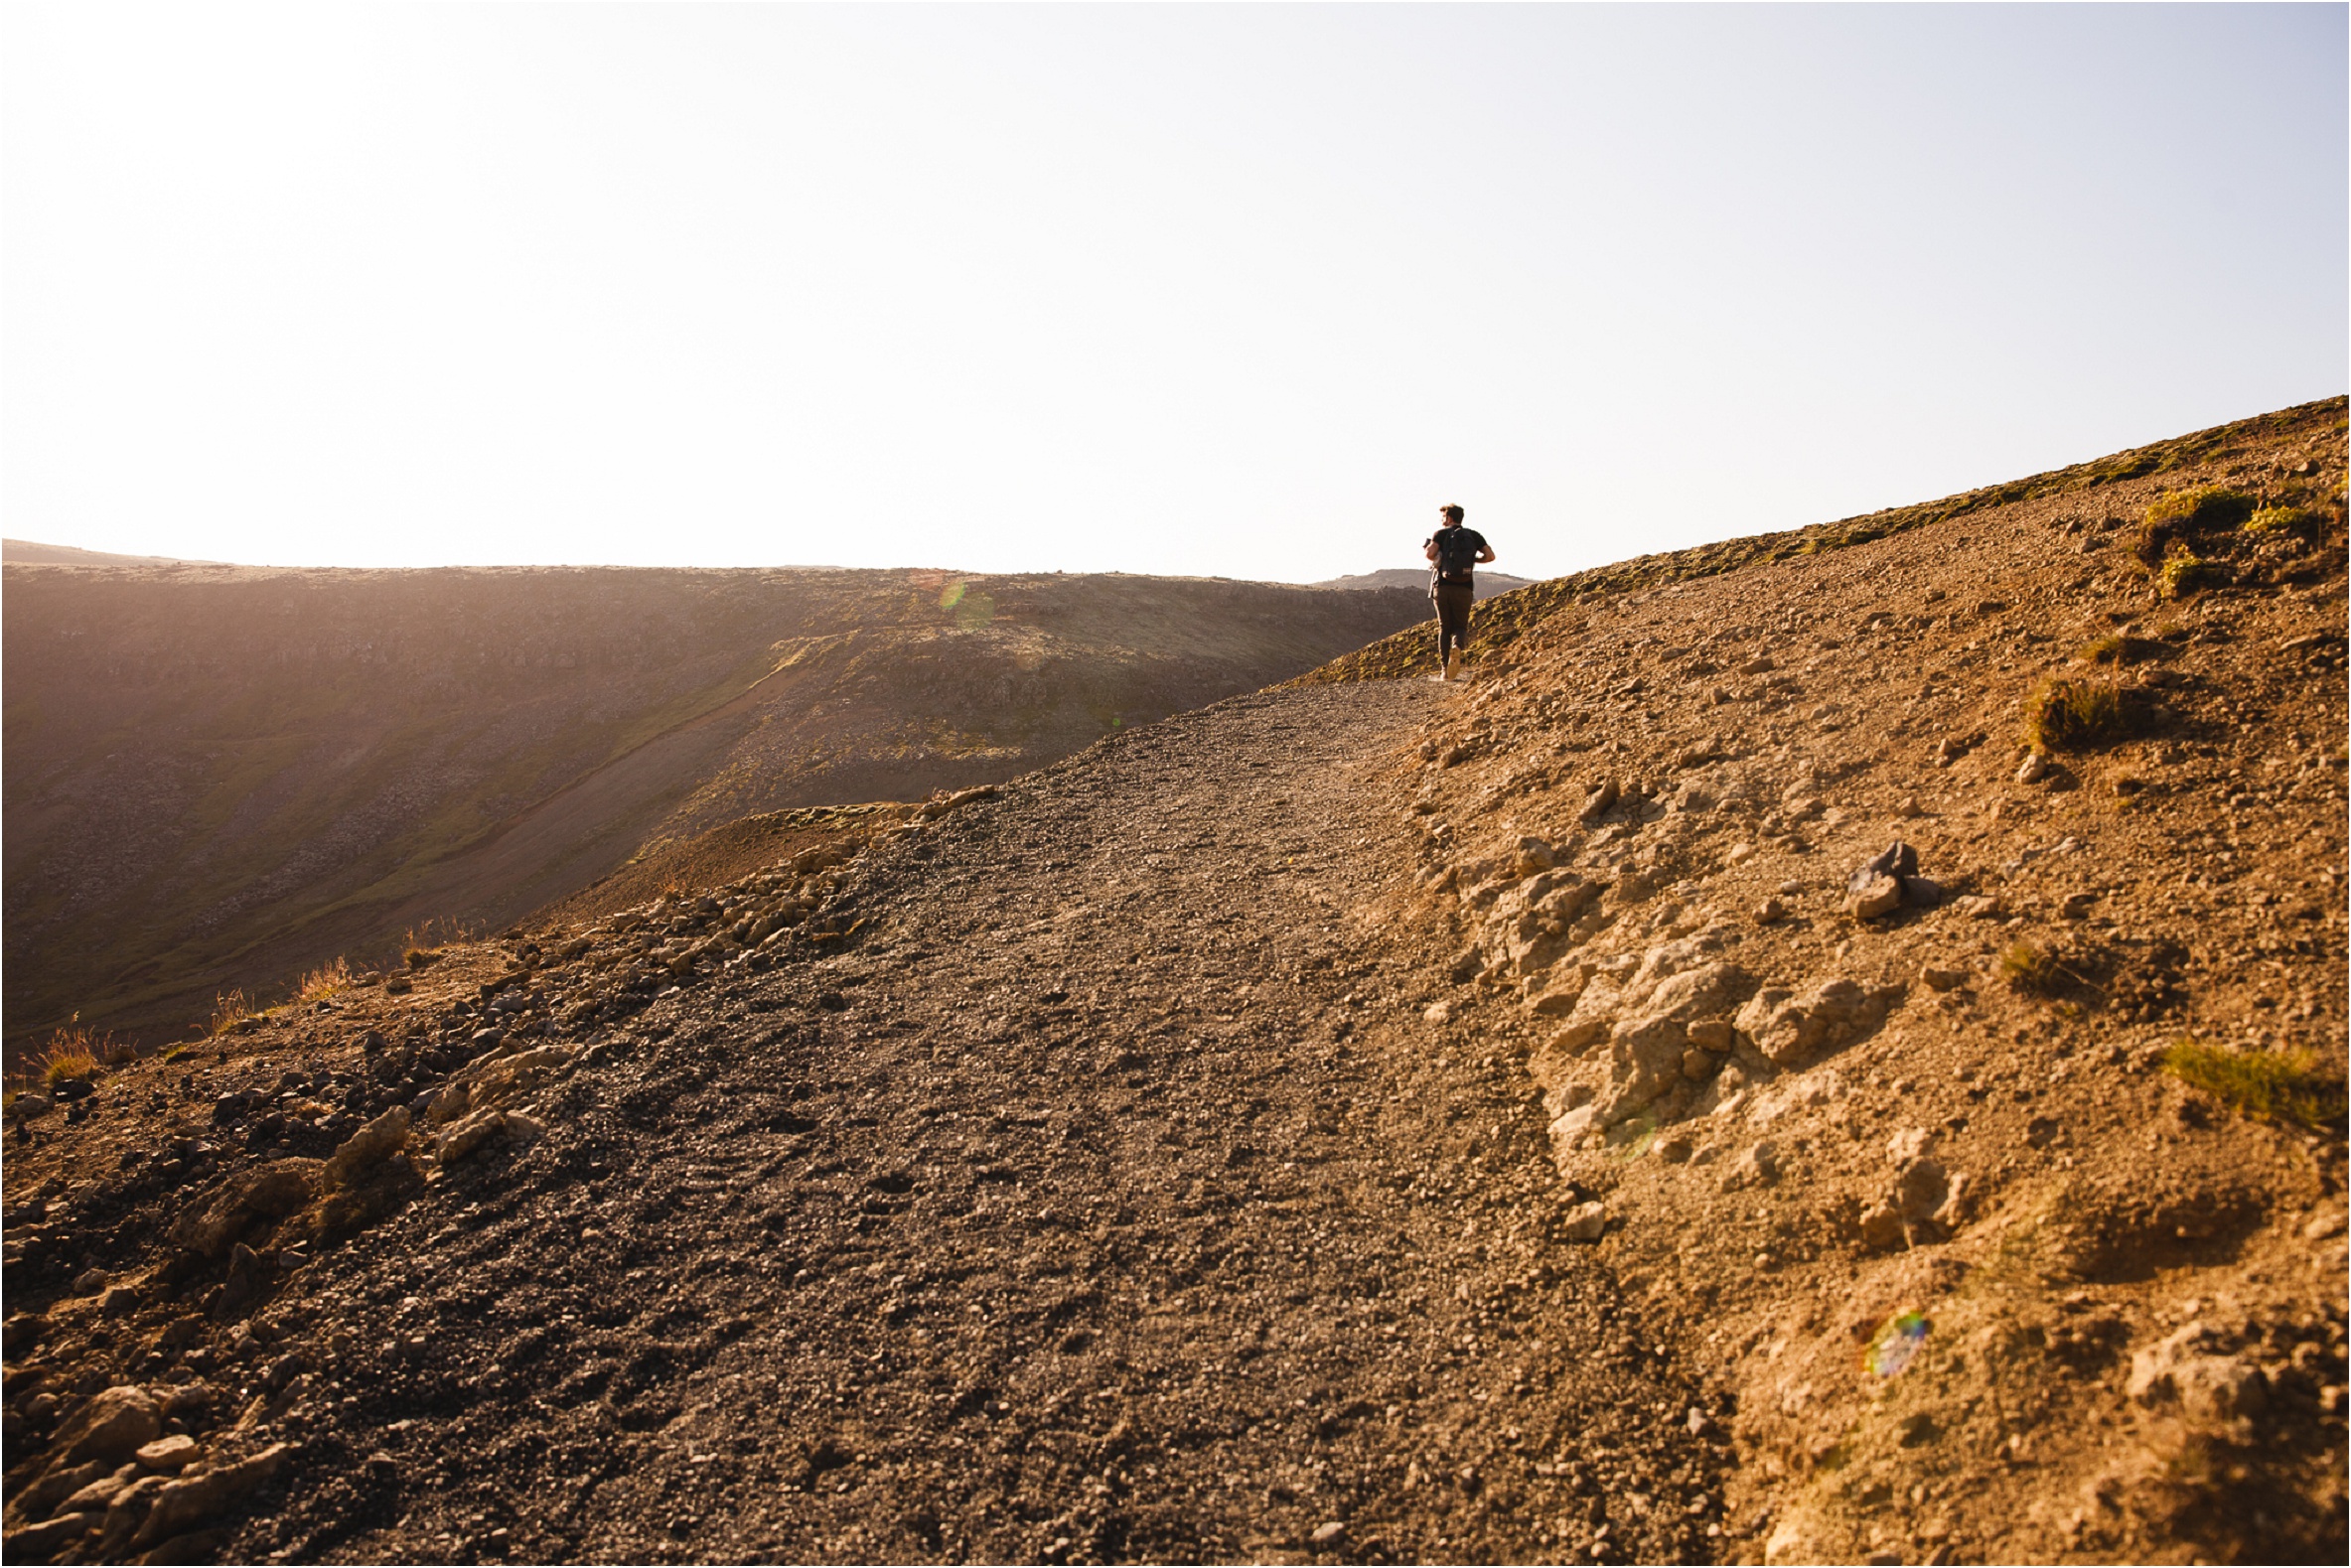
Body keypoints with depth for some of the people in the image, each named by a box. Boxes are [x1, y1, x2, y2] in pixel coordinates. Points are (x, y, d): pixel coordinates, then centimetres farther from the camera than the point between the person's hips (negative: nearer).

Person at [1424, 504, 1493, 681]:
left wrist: (1424, 549, 11)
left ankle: (1444, 670, 1)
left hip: (1442, 586, -1)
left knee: (1444, 628, 10)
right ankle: (1457, 647, -26)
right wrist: (1472, 560, 18)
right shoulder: (1473, 535, 11)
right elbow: (1490, 555, 1)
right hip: (1464, 589, 1)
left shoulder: (1441, 534, 4)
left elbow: (1430, 553, -13)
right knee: (1460, 626, 10)